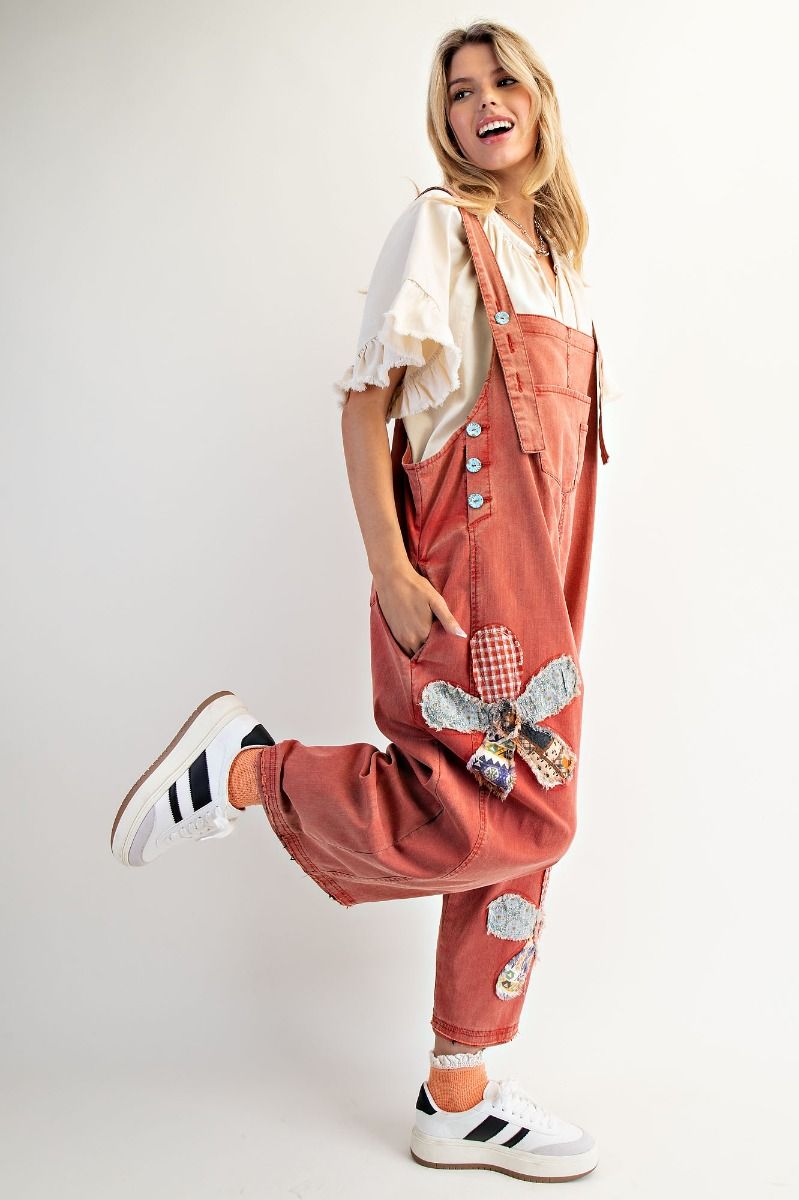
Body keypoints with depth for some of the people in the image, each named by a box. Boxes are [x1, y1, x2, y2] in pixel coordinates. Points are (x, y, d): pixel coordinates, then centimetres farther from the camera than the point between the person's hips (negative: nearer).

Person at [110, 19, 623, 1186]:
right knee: (515, 816, -12)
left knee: (520, 822, 7)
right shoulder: (438, 225, -3)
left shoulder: (556, 249, 20)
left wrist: (558, 587, 16)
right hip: (465, 562, -8)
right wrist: (390, 568, -19)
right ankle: (248, 765, 0)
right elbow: (364, 401, -10)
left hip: (538, 572, 8)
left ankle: (459, 1099, 19)